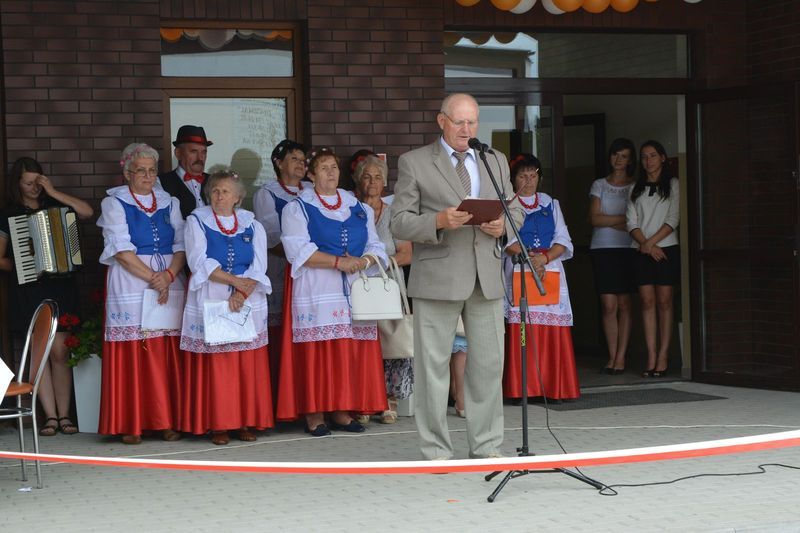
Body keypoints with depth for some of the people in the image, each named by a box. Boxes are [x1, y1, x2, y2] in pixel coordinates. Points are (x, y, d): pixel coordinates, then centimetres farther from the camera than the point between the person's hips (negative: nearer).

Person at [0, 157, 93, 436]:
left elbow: (87, 212, -7)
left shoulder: (54, 207, 10)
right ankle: (50, 416, 1)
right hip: (29, 290, 0)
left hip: (60, 287, 1)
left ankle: (64, 415, 2)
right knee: (39, 352, -2)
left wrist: (53, 192, -6)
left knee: (60, 351, -3)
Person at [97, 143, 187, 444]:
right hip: (130, 285, -3)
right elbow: (122, 251, -6)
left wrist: (169, 275, -11)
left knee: (168, 357, 0)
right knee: (133, 356, -5)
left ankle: (168, 421, 5)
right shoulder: (114, 203, 4)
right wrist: (152, 278, -14)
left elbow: (181, 246, 8)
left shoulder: (169, 203, 15)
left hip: (170, 283, 3)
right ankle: (131, 424, 0)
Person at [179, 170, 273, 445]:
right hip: (209, 301, -2)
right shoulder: (197, 221, 6)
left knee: (248, 366, 0)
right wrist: (233, 280, -13)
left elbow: (259, 267, 2)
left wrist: (241, 293, -13)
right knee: (215, 365, -4)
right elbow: (199, 261, -6)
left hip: (247, 303, 2)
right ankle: (217, 424, 0)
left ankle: (245, 422, 6)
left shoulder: (252, 225, 11)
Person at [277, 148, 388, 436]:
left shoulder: (359, 209, 17)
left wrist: (364, 261, -9)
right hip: (316, 291, -4)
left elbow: (375, 246, 14)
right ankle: (314, 415, -6)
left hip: (353, 291, 4)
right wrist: (339, 262, -16)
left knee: (351, 353, 0)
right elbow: (299, 250, -9)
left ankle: (342, 412, 5)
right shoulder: (297, 209, 3)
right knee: (317, 352, -8)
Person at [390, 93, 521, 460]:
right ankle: (436, 452, 6)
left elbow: (515, 211, 20)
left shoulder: (496, 161, 16)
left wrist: (503, 224, -3)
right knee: (433, 364, -1)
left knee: (489, 364, 6)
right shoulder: (414, 163, 2)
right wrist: (438, 221, -19)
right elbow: (400, 223, -2)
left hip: (486, 277, 4)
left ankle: (487, 447, 15)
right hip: (437, 278, -4)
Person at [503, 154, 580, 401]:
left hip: (551, 272, 3)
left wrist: (544, 257, -9)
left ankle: (554, 387, -3)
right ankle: (523, 388, -9)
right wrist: (529, 258, -17)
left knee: (554, 333, -3)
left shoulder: (550, 204, 18)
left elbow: (563, 241, 9)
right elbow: (507, 241, -3)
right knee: (522, 333, -9)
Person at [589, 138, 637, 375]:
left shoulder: (635, 187, 9)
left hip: (626, 249, -1)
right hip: (602, 249, 1)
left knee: (624, 304, -3)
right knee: (609, 305, -4)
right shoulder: (599, 185, 13)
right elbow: (595, 218, 1)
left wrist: (610, 222, -7)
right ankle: (612, 357, 0)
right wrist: (624, 219, -5)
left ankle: (621, 357, 0)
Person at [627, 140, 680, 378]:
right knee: (647, 302, -2)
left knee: (664, 302, -3)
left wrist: (651, 242, -11)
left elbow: (673, 220, -3)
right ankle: (651, 357, -3)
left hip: (666, 249, -3)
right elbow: (631, 222, 6)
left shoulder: (672, 185, 6)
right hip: (642, 251, 3)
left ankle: (663, 358, -4)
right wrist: (646, 245, -9)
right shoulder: (636, 189, 15)